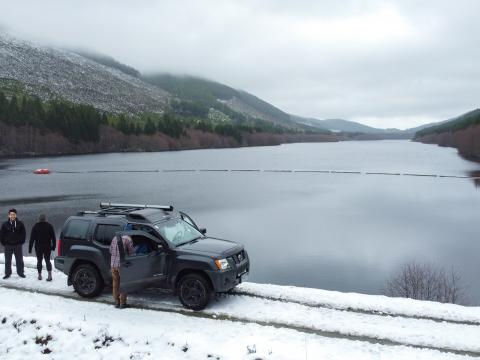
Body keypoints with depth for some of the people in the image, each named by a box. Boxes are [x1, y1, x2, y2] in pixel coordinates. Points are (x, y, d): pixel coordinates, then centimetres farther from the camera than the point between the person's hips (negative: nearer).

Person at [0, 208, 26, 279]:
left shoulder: (20, 224, -2)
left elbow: (23, 234, 4)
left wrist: (21, 242, 0)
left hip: (18, 245, 0)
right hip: (8, 246, 0)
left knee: (19, 260, 6)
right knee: (8, 261, 8)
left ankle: (20, 272, 17)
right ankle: (8, 273, 18)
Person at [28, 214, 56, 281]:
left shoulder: (35, 227, -3)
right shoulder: (49, 226, 0)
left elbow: (32, 238, -3)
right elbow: (53, 237, 1)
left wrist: (30, 248, 1)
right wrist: (53, 246, 7)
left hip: (38, 247, -1)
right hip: (47, 247, 1)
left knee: (39, 261, 12)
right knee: (47, 260, 5)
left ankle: (39, 275, 15)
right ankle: (49, 274, -9)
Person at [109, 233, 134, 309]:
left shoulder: (115, 238, 10)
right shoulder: (128, 239, -8)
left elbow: (111, 251, 15)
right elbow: (131, 253, -5)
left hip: (113, 264, 5)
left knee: (115, 284, 14)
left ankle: (116, 302, 20)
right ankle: (122, 303, 8)